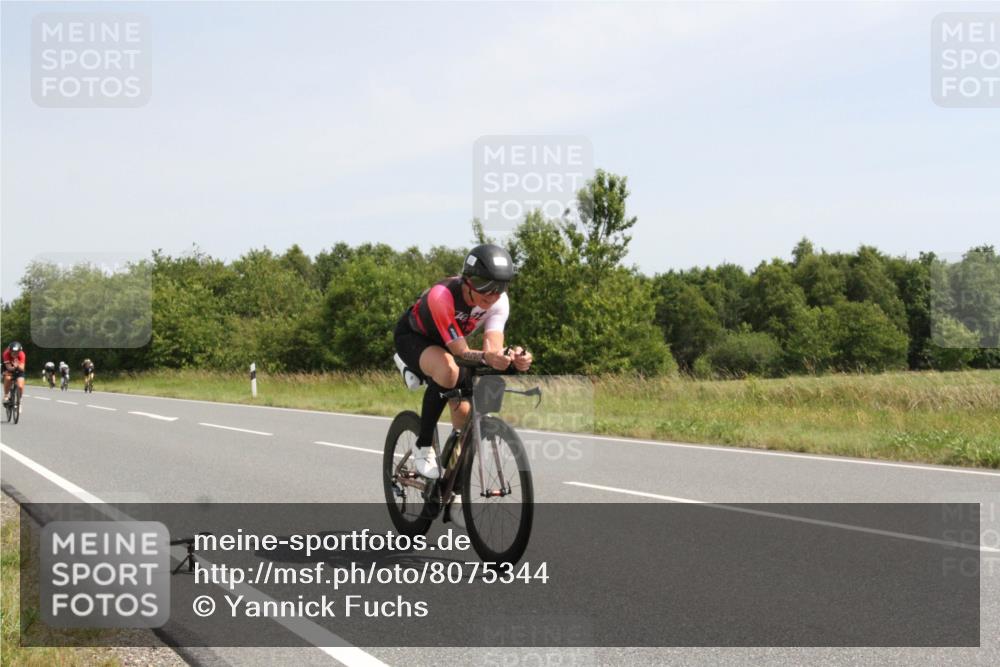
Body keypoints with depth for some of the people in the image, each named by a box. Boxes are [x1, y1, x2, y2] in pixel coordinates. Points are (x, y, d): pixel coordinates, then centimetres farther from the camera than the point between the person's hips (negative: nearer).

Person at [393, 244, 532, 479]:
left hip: (446, 343, 6)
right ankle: (423, 446, -20)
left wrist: (513, 357, -55)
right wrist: (486, 357, -63)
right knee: (447, 369, -38)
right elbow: (460, 351, -42)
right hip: (412, 337, -6)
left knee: (464, 412, -6)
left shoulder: (499, 301, -24)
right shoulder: (442, 295, -40)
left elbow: (493, 347, -33)